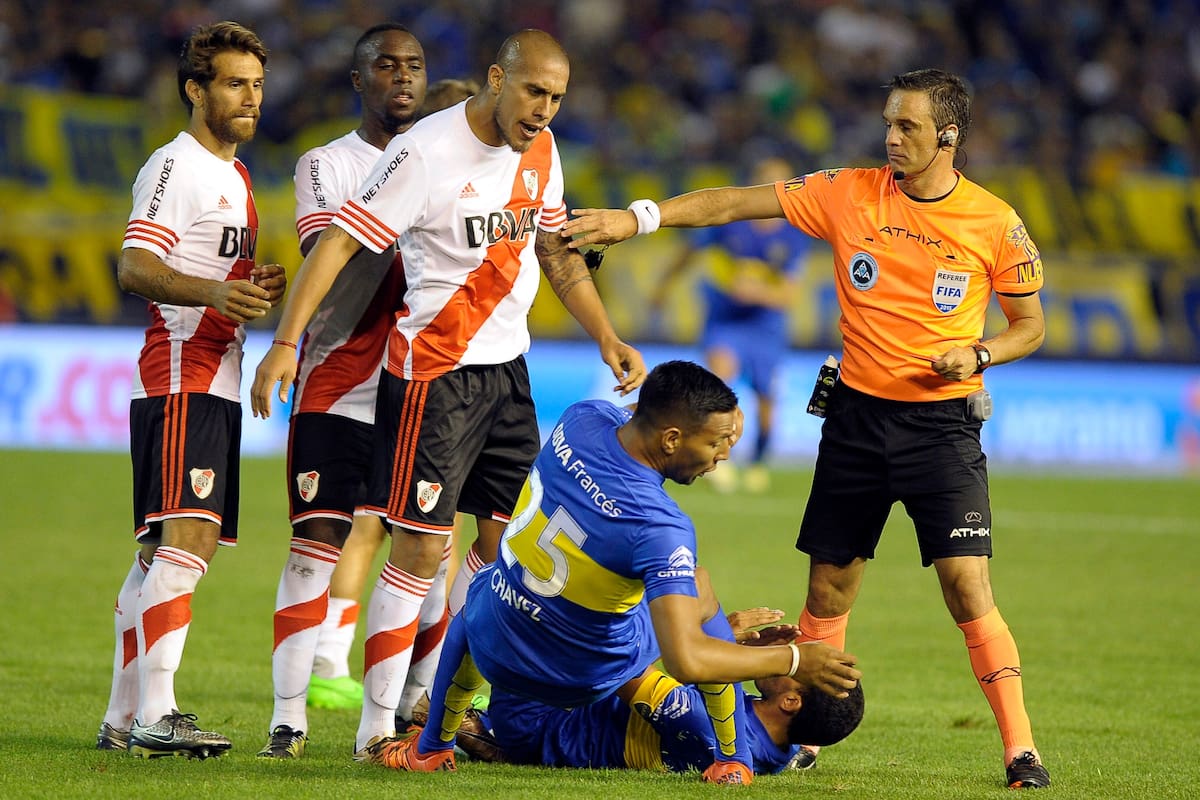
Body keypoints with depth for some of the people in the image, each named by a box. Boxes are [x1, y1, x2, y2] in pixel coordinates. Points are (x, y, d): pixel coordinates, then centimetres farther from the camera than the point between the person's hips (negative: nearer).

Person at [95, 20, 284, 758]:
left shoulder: (234, 173, 21)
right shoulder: (176, 167, -8)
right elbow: (135, 267, -20)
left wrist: (260, 288, 10)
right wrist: (212, 291, -36)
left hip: (218, 384, 10)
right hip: (180, 378, -10)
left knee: (162, 551, 10)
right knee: (186, 540, -20)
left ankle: (123, 717, 13)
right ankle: (154, 716, -26)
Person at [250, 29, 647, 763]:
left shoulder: (539, 151, 6)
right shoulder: (427, 152, -17)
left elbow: (555, 250, 21)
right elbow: (340, 241, -19)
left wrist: (608, 341, 18)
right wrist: (287, 341, -26)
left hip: (506, 365, 8)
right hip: (433, 368, -8)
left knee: (509, 539, 8)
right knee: (421, 546, -9)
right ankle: (377, 728, -3)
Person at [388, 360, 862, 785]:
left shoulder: (582, 418, -18)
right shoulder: (661, 530, -35)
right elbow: (686, 661, -39)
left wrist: (717, 420, -5)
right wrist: (795, 661, -30)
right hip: (587, 680, -4)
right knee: (698, 588, 19)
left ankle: (432, 748, 51)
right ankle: (732, 759, 23)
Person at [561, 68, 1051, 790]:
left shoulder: (995, 223, -5)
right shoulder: (850, 195, -1)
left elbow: (1031, 325, 6)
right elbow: (737, 204, -3)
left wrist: (978, 355, -14)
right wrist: (639, 217, -11)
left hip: (943, 425, -3)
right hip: (857, 417, 3)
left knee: (967, 585, -13)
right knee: (829, 589, 7)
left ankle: (1021, 751, -8)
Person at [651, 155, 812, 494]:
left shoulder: (794, 237, -13)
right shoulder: (729, 219, -13)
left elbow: (786, 297, -17)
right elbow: (691, 250, 6)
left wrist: (758, 292, -36)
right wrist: (664, 285, 18)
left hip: (765, 322, 1)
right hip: (724, 317, -1)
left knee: (765, 398, 10)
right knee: (721, 365, -30)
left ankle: (759, 460, 38)